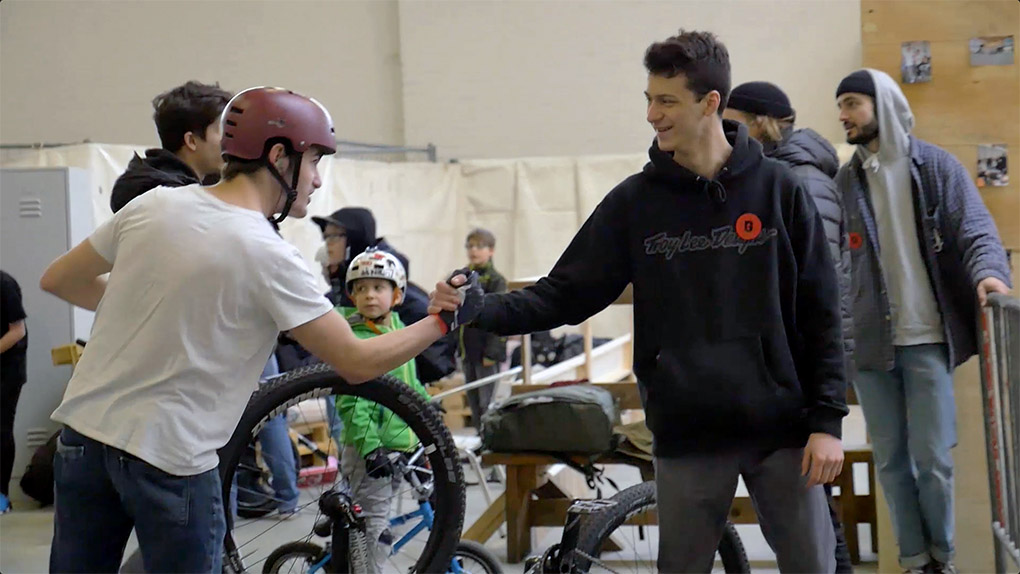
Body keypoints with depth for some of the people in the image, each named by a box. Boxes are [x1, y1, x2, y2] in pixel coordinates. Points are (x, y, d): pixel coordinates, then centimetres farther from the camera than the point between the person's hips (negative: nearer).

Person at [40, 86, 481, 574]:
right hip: (169, 456, -6)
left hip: (83, 430, 6)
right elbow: (357, 363, -11)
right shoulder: (268, 257, -15)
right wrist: (441, 321, 2)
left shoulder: (153, 204, 0)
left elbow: (57, 280, 11)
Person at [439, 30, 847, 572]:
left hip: (782, 429, -1)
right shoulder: (635, 201, 2)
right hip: (687, 435, 1)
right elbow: (566, 295, 2)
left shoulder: (777, 189, -1)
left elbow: (820, 312, 0)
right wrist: (483, 309, -14)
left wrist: (827, 419, -5)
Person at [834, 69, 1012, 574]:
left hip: (927, 337, -3)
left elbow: (974, 230, -6)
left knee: (932, 458, -1)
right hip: (869, 339, 3)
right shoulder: (844, 181, 10)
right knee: (891, 459, 8)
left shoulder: (936, 166, 2)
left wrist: (988, 271, -27)